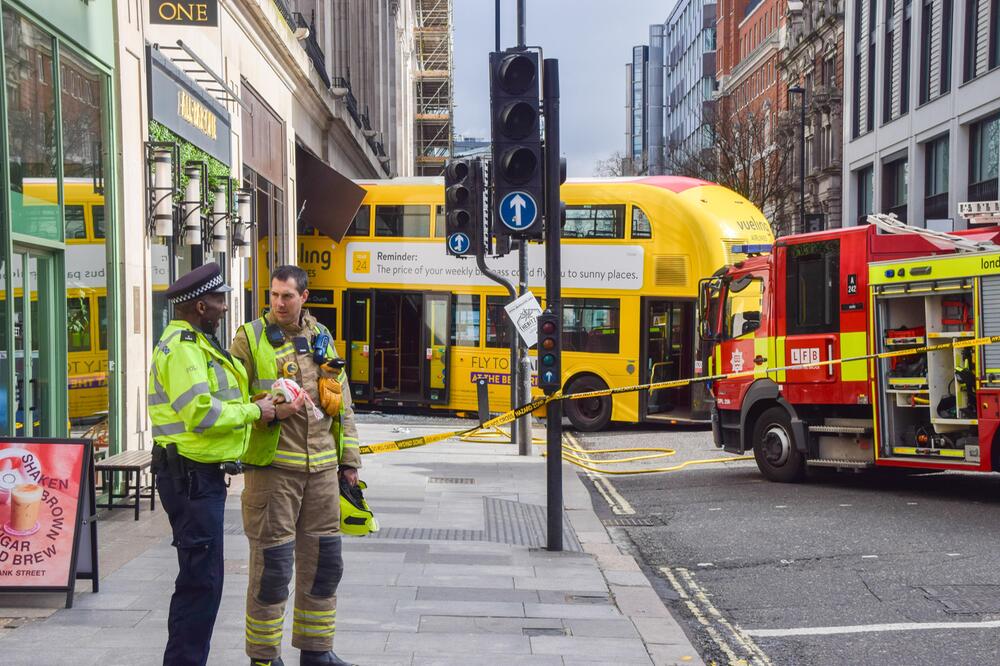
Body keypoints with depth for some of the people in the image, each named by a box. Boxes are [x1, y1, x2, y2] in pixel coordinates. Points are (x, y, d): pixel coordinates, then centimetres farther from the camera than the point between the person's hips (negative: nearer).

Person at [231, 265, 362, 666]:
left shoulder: (321, 338, 13)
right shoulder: (250, 338, -2)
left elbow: (342, 403, 18)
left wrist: (349, 459, 15)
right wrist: (272, 412, -20)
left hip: (322, 467, 5)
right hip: (272, 466, -5)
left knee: (324, 562, 11)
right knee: (272, 565, -3)